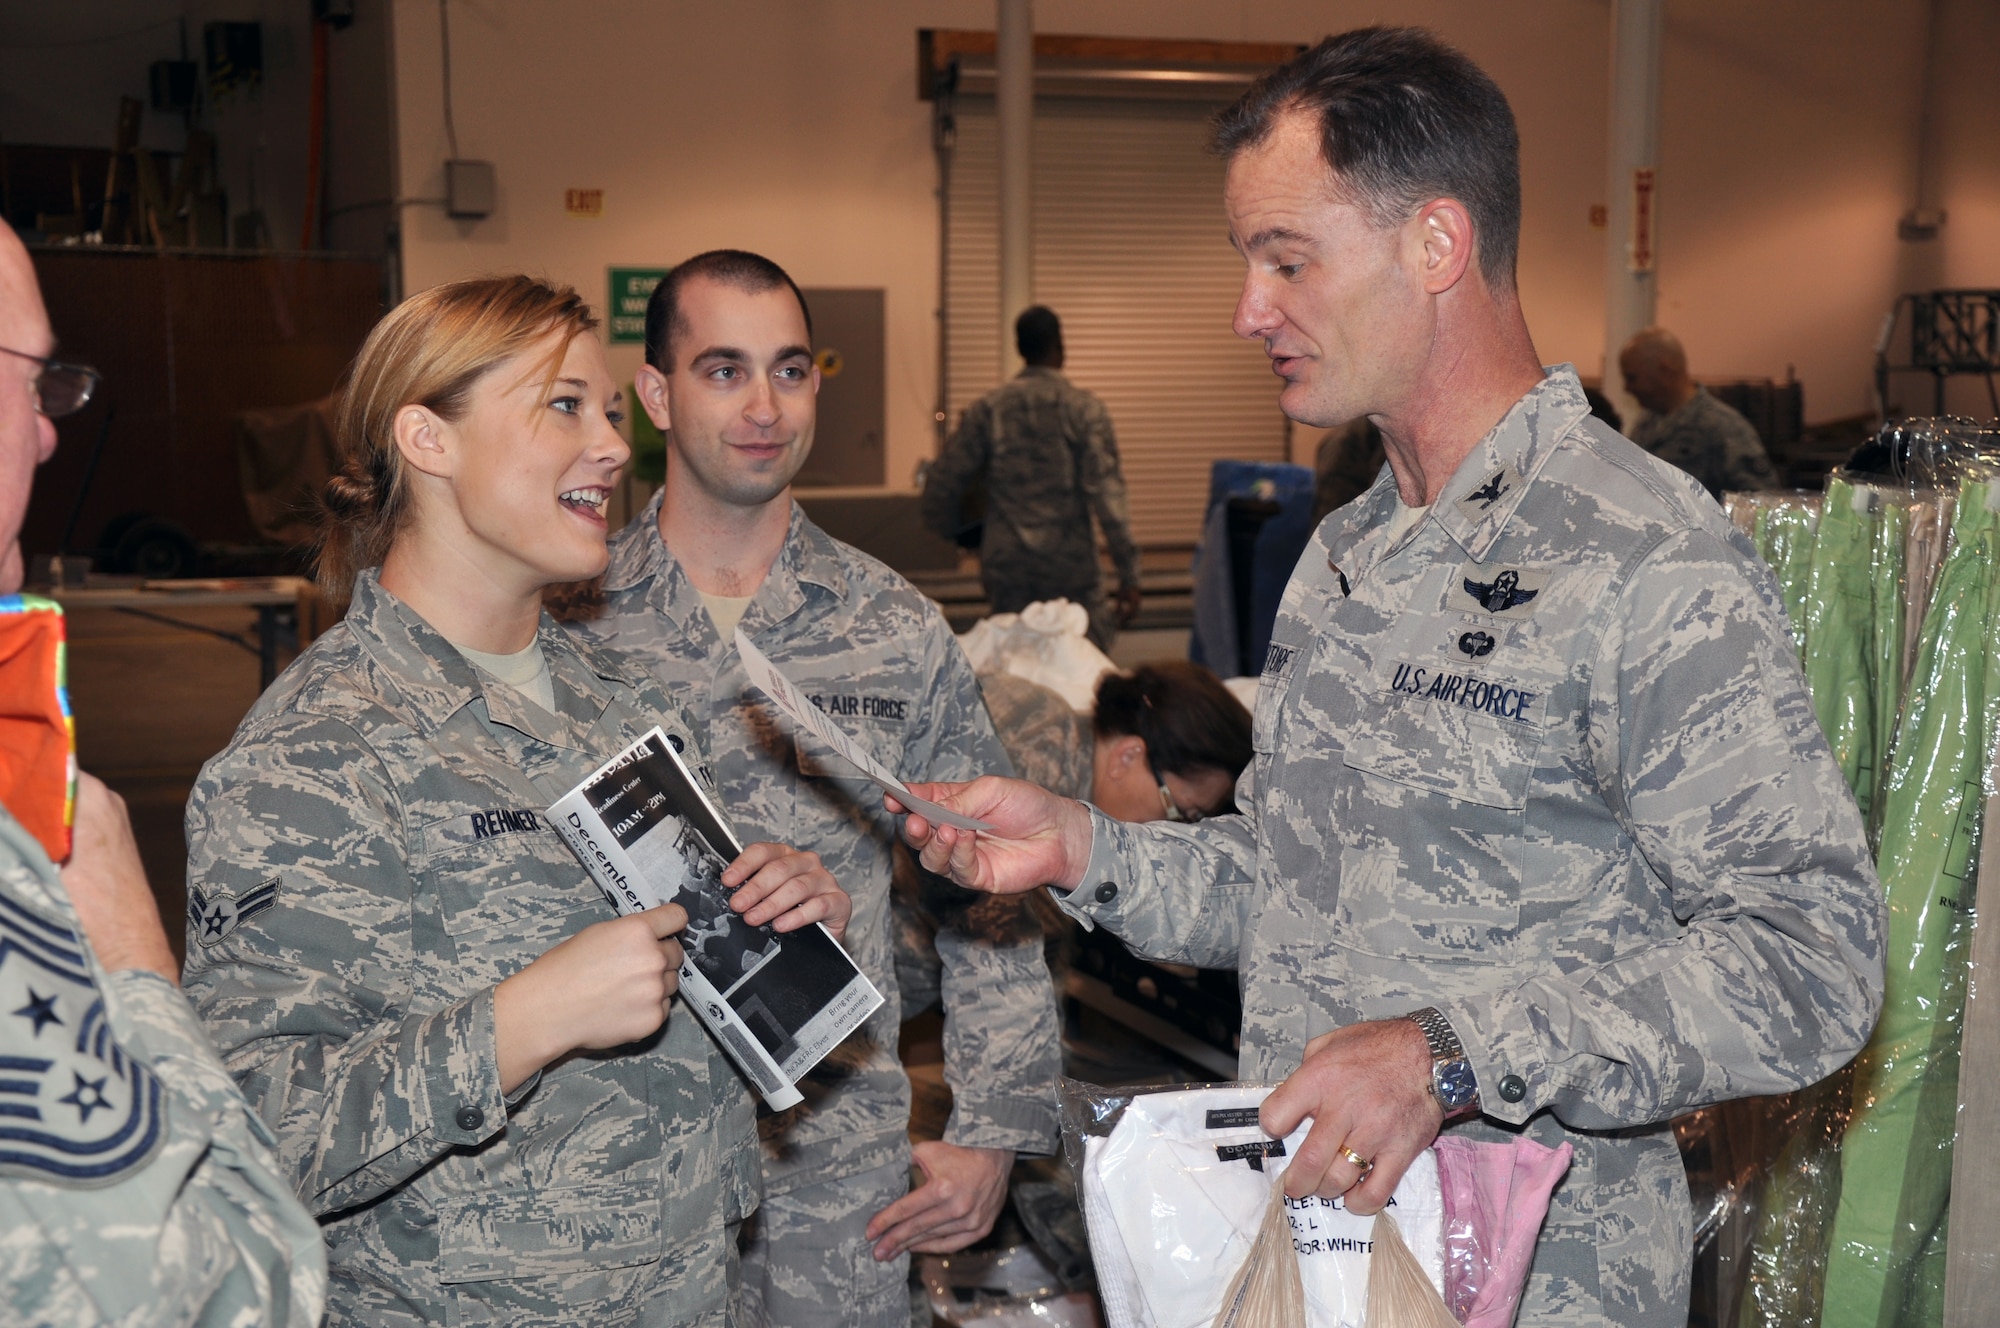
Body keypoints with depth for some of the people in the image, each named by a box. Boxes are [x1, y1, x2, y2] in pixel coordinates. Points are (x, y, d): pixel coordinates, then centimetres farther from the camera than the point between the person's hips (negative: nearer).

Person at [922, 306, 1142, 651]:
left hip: (1005, 565, 3)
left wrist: (954, 531, 25)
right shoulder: (1085, 409, -4)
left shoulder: (986, 409, 3)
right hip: (1069, 565, -3)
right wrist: (1129, 574, -9)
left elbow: (943, 483, 4)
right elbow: (1106, 493, -11)